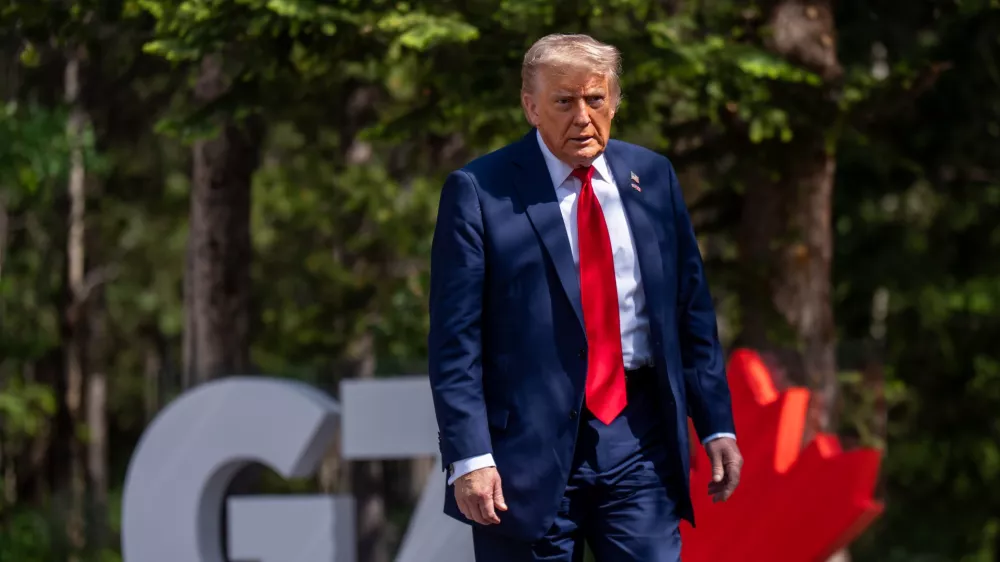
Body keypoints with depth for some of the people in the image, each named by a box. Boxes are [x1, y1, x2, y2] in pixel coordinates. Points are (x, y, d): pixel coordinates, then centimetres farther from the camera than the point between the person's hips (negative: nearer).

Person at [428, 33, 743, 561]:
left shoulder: (652, 177, 10)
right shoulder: (479, 191, -4)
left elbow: (692, 310, 13)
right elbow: (454, 339, -7)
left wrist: (716, 425, 7)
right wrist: (469, 456, -16)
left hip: (637, 437, 3)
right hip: (529, 443, -3)